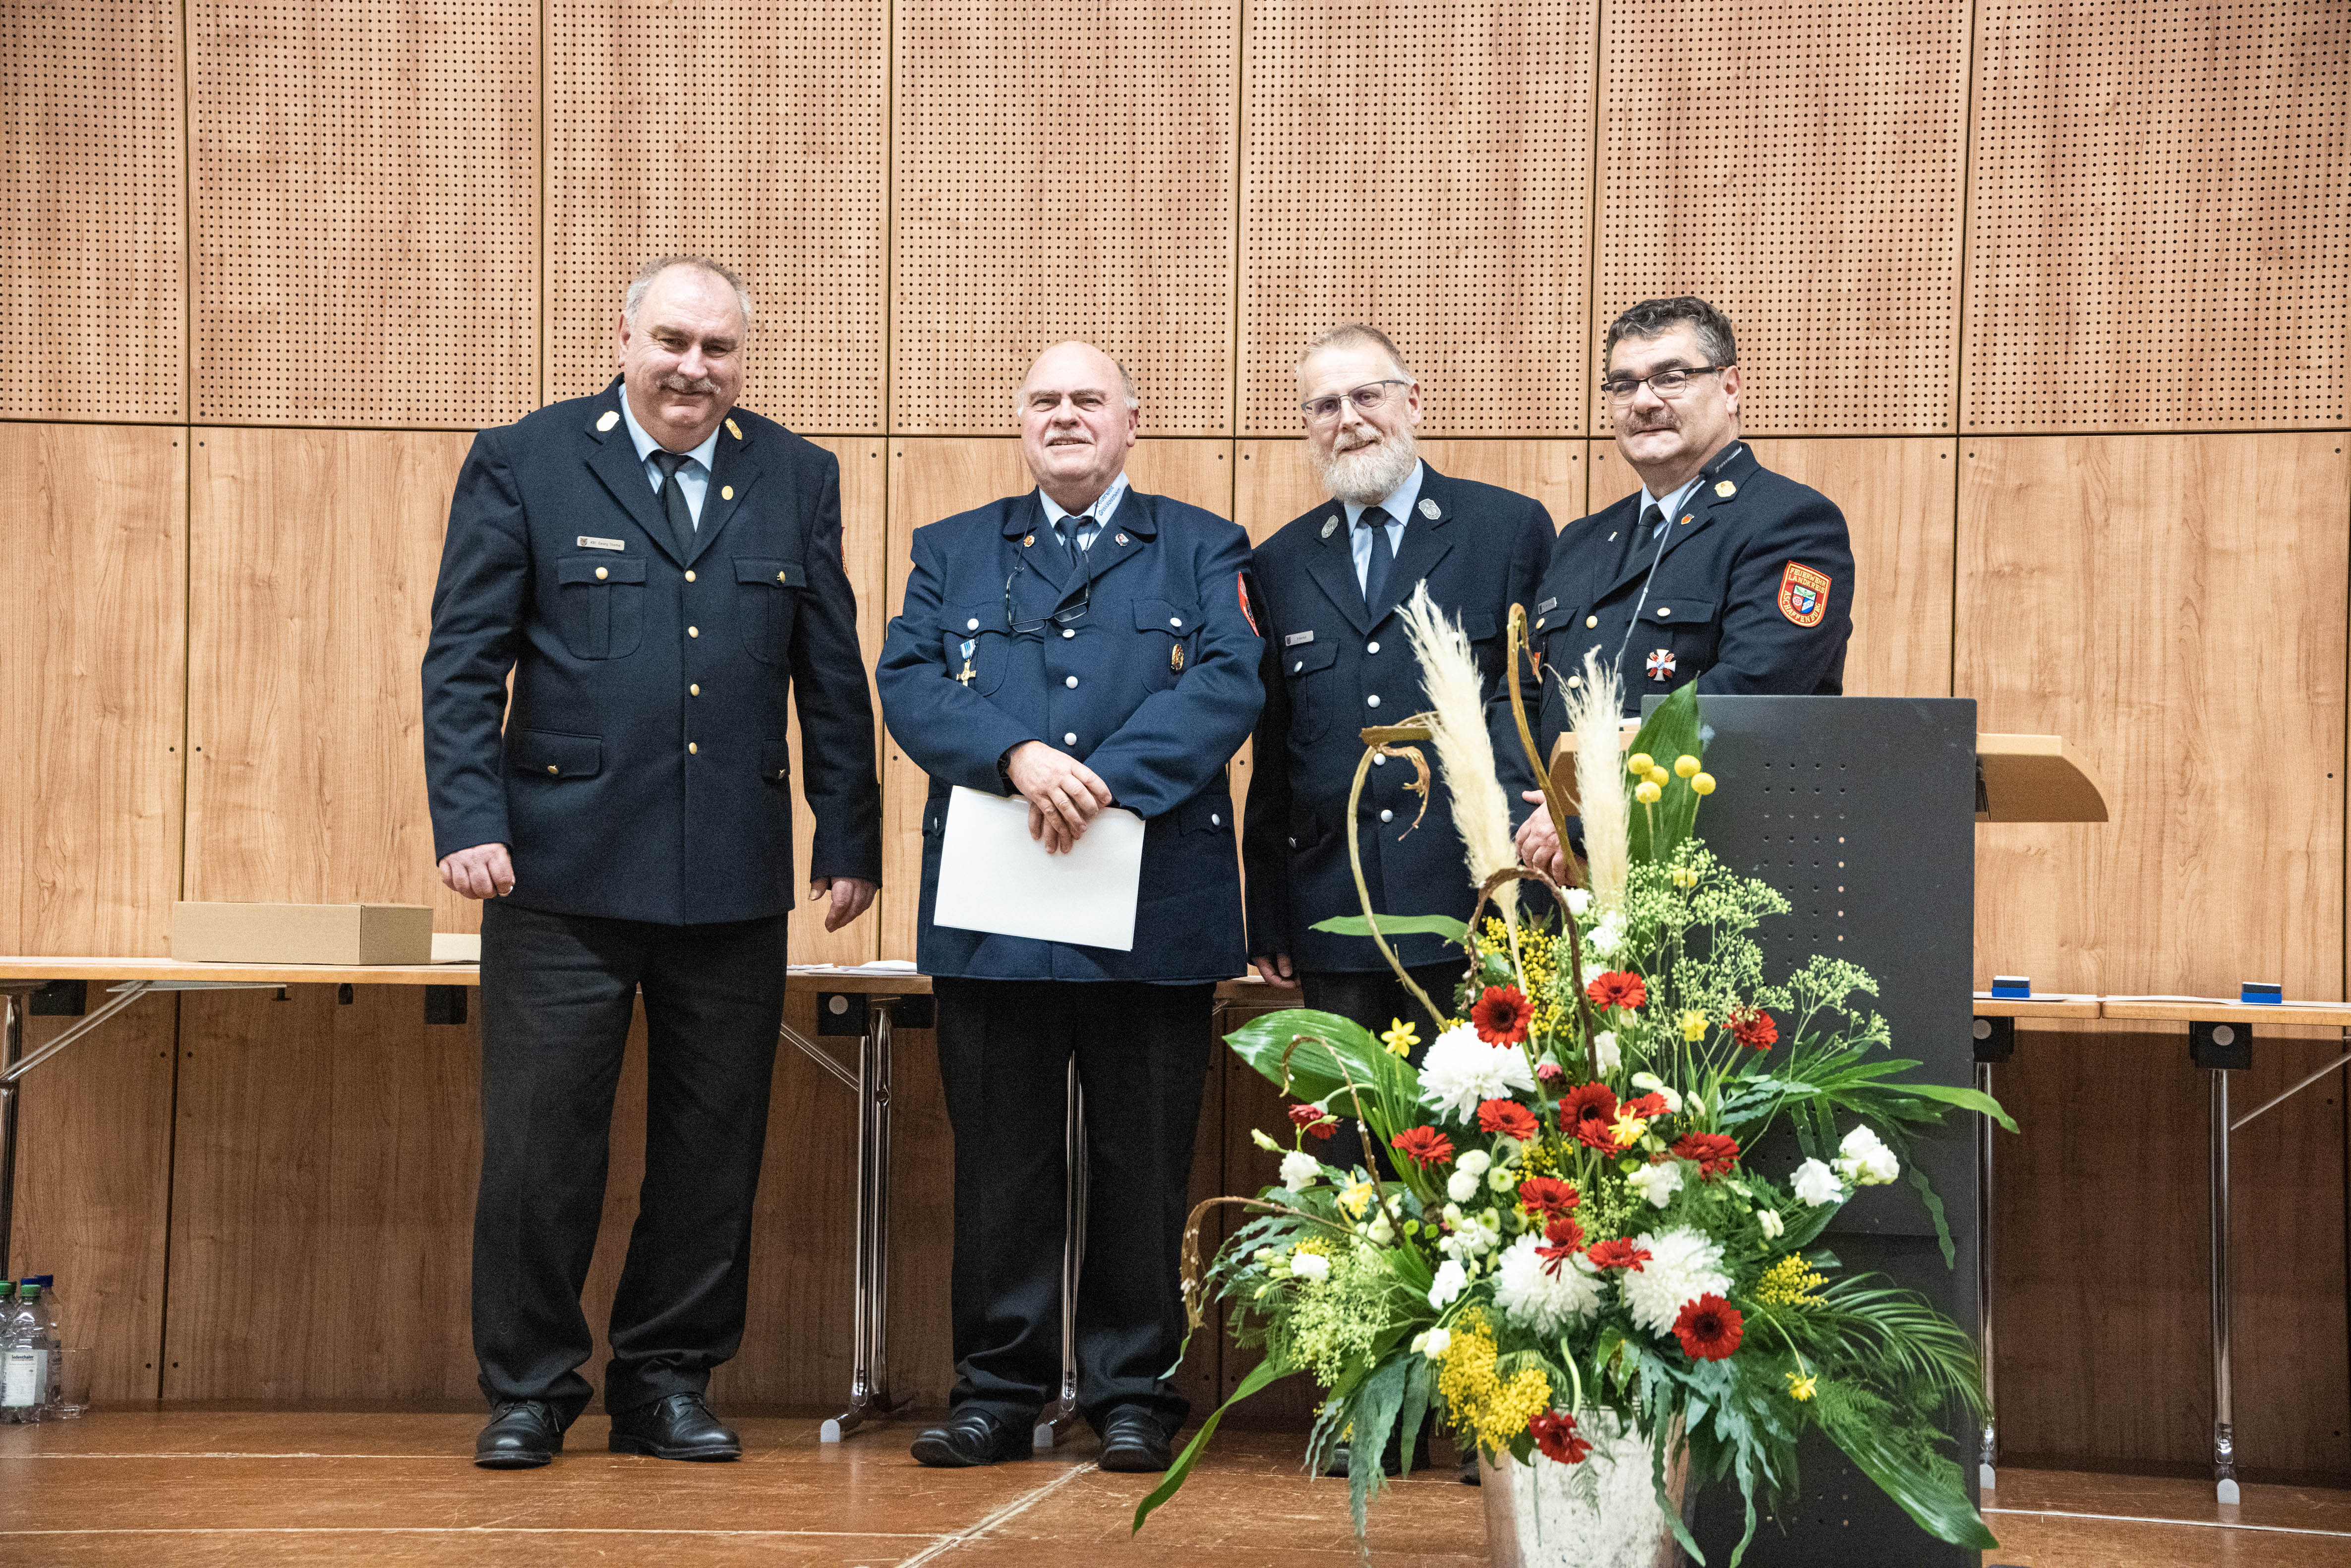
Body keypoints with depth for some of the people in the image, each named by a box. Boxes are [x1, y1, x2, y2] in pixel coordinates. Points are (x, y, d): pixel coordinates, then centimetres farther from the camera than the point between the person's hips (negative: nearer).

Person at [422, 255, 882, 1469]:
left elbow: (833, 678, 12)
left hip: (734, 875, 3)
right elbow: (463, 660, -1)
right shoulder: (522, 464, 2)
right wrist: (470, 821, -11)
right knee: (540, 1142, 1)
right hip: (565, 868, -2)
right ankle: (527, 1391, 16)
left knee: (712, 1150, 8)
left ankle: (667, 1383, 22)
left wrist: (849, 841, 8)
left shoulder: (797, 480, 10)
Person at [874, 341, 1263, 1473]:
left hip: (1155, 910, -1)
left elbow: (1230, 682, -5)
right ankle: (997, 1390, 15)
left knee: (1142, 1165, 4)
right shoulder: (953, 551, 16)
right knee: (999, 1162, 5)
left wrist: (1104, 779, -17)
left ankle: (1133, 1394, 14)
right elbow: (911, 683, 1)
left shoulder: (1203, 550, 11)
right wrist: (1019, 758, -16)